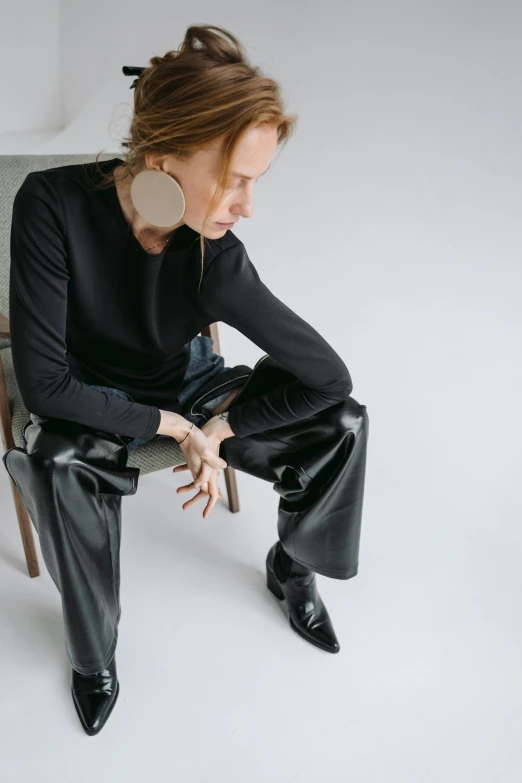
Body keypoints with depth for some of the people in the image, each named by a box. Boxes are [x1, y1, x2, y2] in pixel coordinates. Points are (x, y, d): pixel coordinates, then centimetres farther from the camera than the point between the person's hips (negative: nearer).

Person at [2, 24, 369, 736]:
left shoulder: (217, 263, -27)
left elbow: (328, 374, -20)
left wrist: (221, 428, -19)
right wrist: (174, 428, -26)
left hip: (188, 385, 2)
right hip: (94, 403, -1)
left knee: (342, 422, -12)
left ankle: (291, 568, 16)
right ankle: (94, 655, -7)